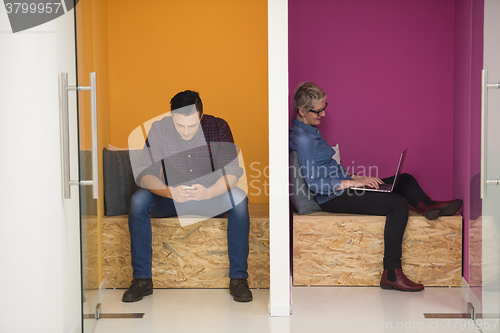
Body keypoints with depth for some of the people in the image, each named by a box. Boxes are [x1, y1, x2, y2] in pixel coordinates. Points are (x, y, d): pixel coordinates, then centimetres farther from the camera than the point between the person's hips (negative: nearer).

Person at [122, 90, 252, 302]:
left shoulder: (218, 127, -15)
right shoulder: (159, 130, -14)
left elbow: (232, 173, -21)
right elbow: (145, 175, -20)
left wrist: (208, 192, -43)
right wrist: (170, 192, -42)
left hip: (211, 198, -1)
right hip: (170, 199, 1)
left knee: (239, 199, -31)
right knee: (139, 200, -28)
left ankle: (238, 278, -25)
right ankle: (142, 279, -20)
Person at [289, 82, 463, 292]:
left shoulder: (310, 130, 14)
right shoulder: (301, 139, -18)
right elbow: (314, 183, -23)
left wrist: (355, 178, 9)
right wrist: (353, 183, -19)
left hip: (341, 187, 11)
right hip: (331, 199, -11)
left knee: (405, 180, 11)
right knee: (399, 204, -23)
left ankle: (426, 205, -18)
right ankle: (391, 274, -25)